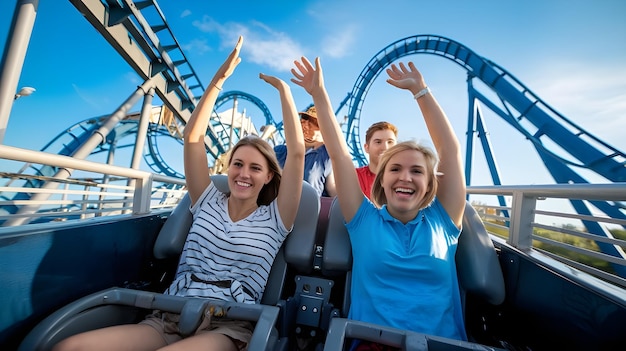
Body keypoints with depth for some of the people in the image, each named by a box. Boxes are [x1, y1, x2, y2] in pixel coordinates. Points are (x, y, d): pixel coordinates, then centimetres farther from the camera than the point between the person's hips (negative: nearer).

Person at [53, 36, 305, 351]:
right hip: (168, 319, 4)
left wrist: (283, 89, -3)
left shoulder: (274, 218, 1)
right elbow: (193, 138, 4)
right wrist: (218, 80, 2)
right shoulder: (208, 203, 9)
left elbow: (297, 151, -8)